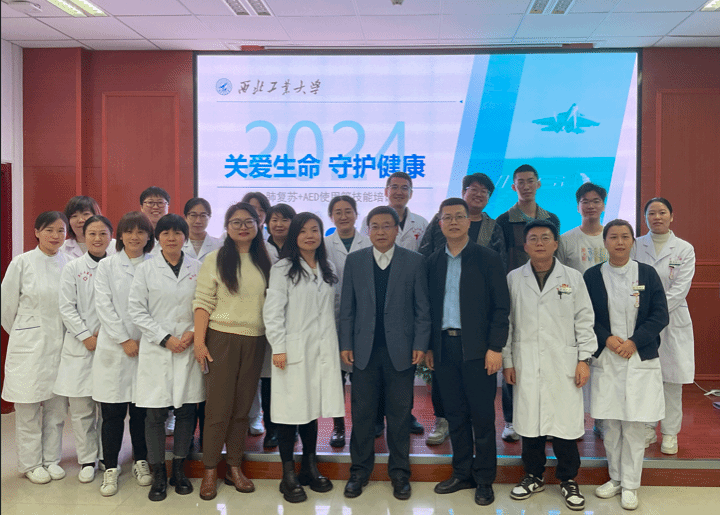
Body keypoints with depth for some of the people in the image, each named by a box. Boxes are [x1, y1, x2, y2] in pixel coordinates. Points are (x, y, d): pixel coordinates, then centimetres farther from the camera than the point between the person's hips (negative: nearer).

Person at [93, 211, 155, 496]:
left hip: (146, 347, 1)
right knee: (112, 412, 2)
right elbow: (104, 306, -1)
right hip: (114, 347, -1)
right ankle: (111, 468, 13)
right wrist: (124, 340, -8)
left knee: (141, 409, 7)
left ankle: (141, 462, 22)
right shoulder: (107, 266, 5)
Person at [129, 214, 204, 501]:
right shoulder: (146, 270, 3)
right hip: (156, 350, -1)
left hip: (189, 349, 1)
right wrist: (165, 339, -8)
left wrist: (193, 333, -8)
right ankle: (158, 474, 13)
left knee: (186, 411, 6)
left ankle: (179, 469, 20)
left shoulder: (198, 269, 6)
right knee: (155, 414, 0)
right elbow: (136, 310, -1)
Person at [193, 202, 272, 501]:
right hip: (222, 339, -3)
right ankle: (209, 472, 11)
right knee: (219, 406, -2)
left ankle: (234, 467, 20)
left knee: (242, 407, 8)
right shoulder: (216, 260, -1)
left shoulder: (264, 261, 10)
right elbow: (203, 303, -5)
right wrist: (199, 341, -11)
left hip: (255, 341, 3)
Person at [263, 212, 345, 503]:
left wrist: (335, 343, 10)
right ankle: (289, 476, 9)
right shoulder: (283, 269, -3)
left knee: (312, 407, 12)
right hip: (293, 350, -5)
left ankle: (310, 468, 25)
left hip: (322, 349, 5)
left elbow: (334, 308, 15)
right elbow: (273, 311, -7)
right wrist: (278, 348, -13)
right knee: (290, 409, -1)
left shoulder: (328, 270, 13)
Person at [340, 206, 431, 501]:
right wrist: (345, 344, 1)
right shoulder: (354, 261, 6)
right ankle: (360, 470, 20)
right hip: (364, 350, 1)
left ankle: (399, 472, 20)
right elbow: (347, 307, 7)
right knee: (362, 413, 6)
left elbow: (422, 308, 1)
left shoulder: (414, 261, 2)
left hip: (400, 351, -1)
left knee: (400, 414, 7)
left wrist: (420, 345, -5)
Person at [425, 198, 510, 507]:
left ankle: (484, 480, 14)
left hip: (476, 349, -4)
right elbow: (430, 307, 12)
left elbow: (501, 307, -5)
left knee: (482, 416, 2)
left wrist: (495, 348, -11)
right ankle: (462, 473, 23)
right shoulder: (433, 262, 10)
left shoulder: (487, 259, -2)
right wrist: (429, 347, 8)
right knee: (454, 414, 11)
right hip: (444, 348, 4)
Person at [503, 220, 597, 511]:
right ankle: (534, 476, 24)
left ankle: (568, 480, 19)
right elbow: (506, 322, 6)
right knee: (529, 420, 6)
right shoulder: (513, 279, 6)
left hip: (563, 365, -1)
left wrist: (584, 359, 0)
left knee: (565, 421, 1)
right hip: (526, 366, 1)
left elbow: (584, 321, 5)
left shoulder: (573, 278, 6)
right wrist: (507, 361, 2)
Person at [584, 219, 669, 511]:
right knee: (610, 425, 7)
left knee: (634, 426, 1)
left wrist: (633, 342, -11)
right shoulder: (592, 276, 2)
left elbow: (660, 315, -1)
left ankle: (630, 485, 14)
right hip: (606, 359, 1)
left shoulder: (647, 274, 1)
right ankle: (615, 478, 24)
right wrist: (607, 339, -12)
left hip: (640, 359, -1)